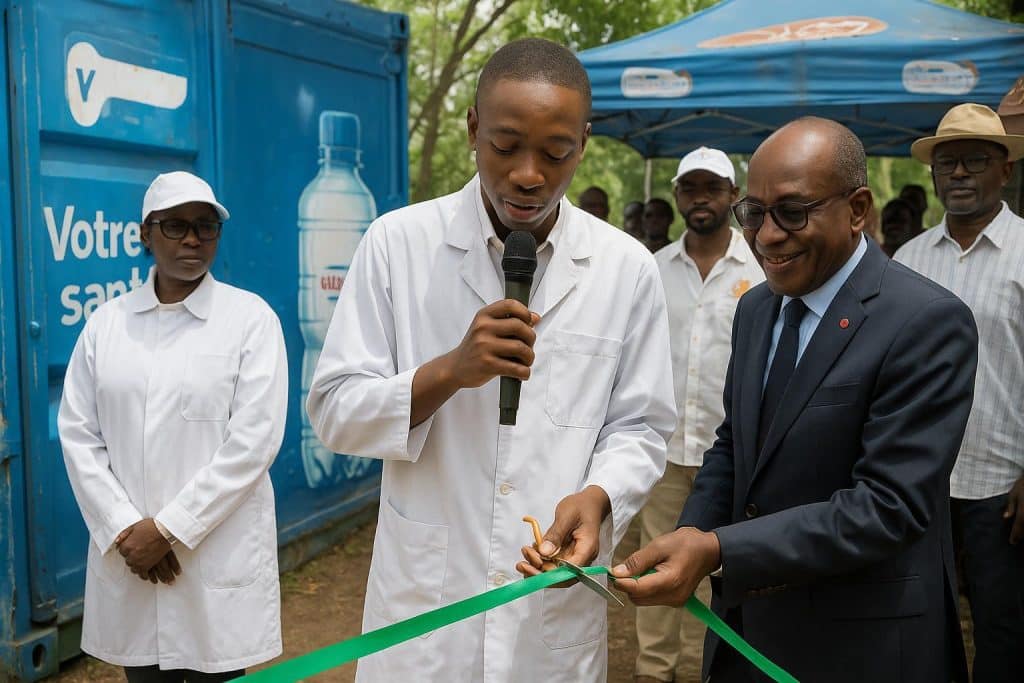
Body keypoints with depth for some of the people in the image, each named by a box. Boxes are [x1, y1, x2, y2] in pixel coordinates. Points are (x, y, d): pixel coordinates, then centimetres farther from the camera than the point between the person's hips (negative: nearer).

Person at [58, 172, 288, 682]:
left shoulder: (251, 318, -4)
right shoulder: (106, 321, 6)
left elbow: (254, 439, -10)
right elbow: (78, 434, 4)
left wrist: (169, 529, -12)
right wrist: (123, 529, -7)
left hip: (219, 552, -2)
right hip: (127, 553, 3)